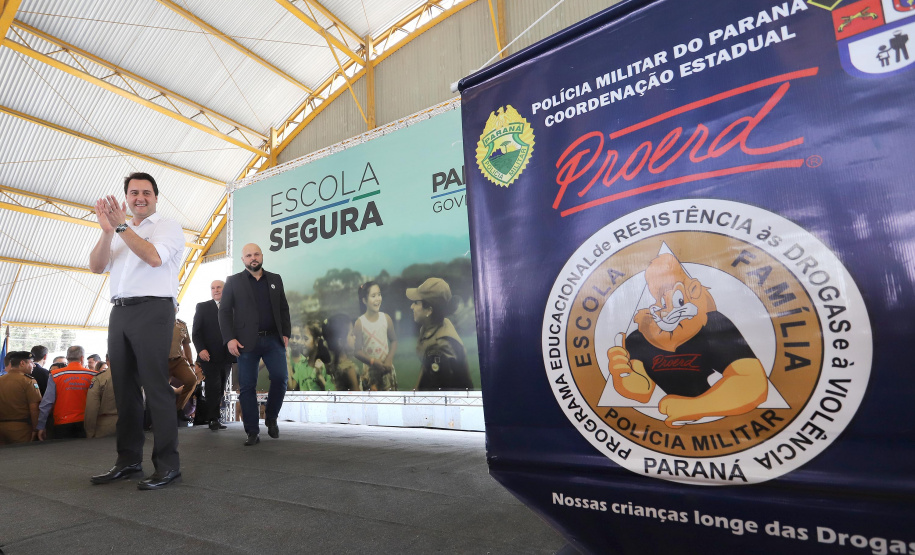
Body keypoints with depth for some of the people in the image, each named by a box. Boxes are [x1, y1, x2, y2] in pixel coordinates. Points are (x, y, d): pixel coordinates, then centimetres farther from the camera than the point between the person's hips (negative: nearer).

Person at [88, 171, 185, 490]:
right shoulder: (119, 233, 22)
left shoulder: (167, 226, 4)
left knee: (156, 386, -9)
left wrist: (121, 226, -10)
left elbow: (154, 257, -15)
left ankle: (168, 464, -4)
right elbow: (96, 266, 9)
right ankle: (128, 460, 18)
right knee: (124, 388, 9)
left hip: (152, 310, -7)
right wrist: (107, 231, -4)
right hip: (119, 312, 7)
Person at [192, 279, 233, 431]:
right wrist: (201, 349, -11)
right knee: (213, 387, -8)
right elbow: (196, 332, 2)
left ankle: (214, 417, 14)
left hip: (226, 356, 3)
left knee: (221, 389, 6)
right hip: (209, 355, -3)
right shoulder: (202, 307, 7)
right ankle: (213, 419, -1)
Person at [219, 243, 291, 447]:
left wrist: (286, 333, 4)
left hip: (273, 339, 2)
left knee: (280, 379, -8)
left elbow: (284, 308, 15)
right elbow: (224, 311, 2)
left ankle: (271, 418, 16)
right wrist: (229, 339, -8)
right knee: (247, 386, 1)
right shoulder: (233, 281, 7)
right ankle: (252, 432, 11)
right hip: (247, 342, -1)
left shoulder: (275, 279, 15)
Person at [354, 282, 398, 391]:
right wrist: (373, 362, -22)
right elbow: (358, 351, -12)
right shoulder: (360, 322, -14)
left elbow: (393, 340, 3)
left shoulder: (386, 318, -7)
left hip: (387, 368, 2)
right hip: (370, 369, -2)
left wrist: (389, 359, -12)